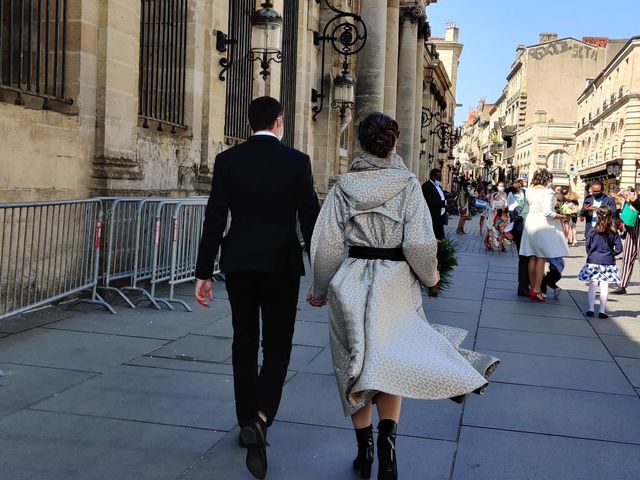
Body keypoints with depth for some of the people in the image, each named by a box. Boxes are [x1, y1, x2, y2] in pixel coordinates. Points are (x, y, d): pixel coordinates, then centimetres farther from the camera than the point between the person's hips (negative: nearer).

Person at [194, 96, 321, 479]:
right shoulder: (297, 161, -5)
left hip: (239, 263, 2)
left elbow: (214, 220, -3)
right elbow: (311, 218, -4)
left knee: (244, 343, 15)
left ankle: (248, 422, 24)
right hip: (281, 264, -2)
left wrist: (204, 273, 2)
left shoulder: (228, 160, 0)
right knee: (277, 346, 5)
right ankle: (260, 419, -14)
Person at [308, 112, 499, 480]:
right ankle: (387, 436, -9)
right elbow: (419, 244, -13)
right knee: (392, 363, 11)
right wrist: (431, 275, 6)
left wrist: (322, 290, 12)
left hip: (352, 283, 2)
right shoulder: (407, 184, -7)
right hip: (395, 284, -1)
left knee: (356, 365, 13)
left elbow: (327, 244, -1)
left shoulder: (344, 185, -1)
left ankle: (365, 450, 21)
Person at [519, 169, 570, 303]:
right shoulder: (548, 192, -15)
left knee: (532, 257, 11)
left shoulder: (529, 191, 3)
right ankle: (537, 290, -3)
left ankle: (533, 288, 18)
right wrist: (560, 216, -5)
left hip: (531, 222, 6)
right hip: (544, 225, -6)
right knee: (542, 258, -2)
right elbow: (547, 213, -21)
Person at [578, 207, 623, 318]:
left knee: (592, 285, 7)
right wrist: (611, 253, 10)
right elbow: (619, 249, -7)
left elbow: (588, 247, -1)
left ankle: (591, 309, 8)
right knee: (604, 287, 3)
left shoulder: (592, 232, -6)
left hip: (593, 262, 0)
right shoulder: (613, 233, -4)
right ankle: (602, 311, 5)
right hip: (607, 262, 0)